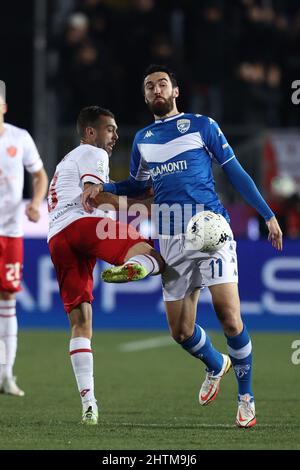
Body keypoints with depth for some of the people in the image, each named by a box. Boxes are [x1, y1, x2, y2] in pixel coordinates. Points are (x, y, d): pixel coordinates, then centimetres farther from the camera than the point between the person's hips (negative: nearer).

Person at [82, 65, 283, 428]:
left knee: (229, 318, -15)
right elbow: (137, 184, 31)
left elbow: (235, 172, 6)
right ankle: (217, 366, 34)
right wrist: (102, 188, 14)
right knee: (181, 332, 2)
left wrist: (267, 214, 2)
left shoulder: (202, 125, 5)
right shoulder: (142, 140, 17)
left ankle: (246, 397, 1)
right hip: (171, 238, 4)